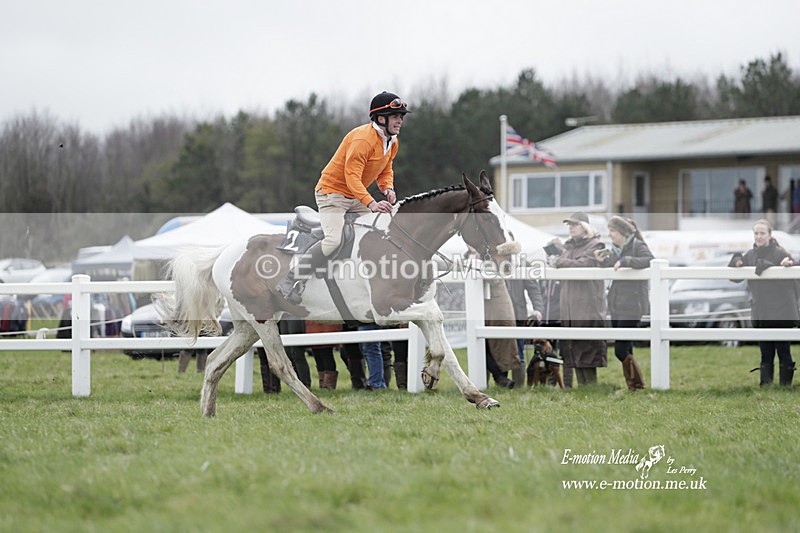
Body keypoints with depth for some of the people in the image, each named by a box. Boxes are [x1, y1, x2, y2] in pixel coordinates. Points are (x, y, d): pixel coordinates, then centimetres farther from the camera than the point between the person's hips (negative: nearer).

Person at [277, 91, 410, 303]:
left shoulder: (392, 142, 6)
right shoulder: (362, 139, -24)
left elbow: (385, 170, 18)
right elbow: (352, 177, -29)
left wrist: (387, 188, -5)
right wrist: (371, 203, -38)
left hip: (356, 198, 9)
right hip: (332, 192, -9)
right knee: (333, 240, -26)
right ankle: (291, 281, -19)